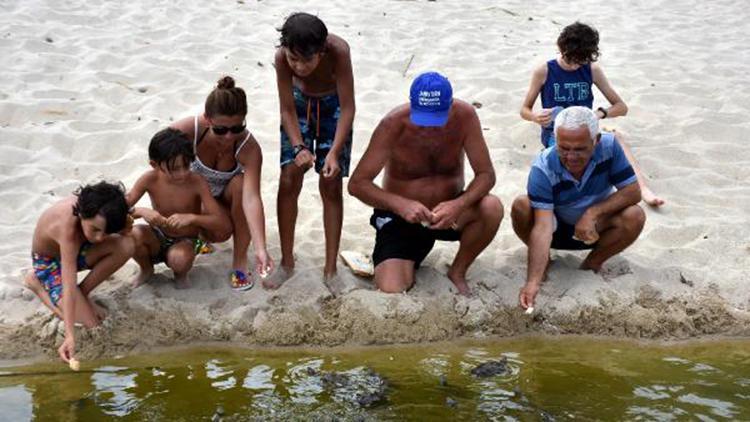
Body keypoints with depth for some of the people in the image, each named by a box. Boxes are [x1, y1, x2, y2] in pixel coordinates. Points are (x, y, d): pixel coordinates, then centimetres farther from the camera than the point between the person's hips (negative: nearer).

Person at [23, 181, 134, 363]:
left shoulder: (91, 206, -26)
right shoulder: (68, 229, -42)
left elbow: (123, 231, -3)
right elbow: (69, 286, -44)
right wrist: (70, 336, -48)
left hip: (76, 250, 6)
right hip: (49, 262, -5)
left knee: (127, 246, -22)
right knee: (90, 322, -18)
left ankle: (83, 292, -3)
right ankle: (38, 283, 3)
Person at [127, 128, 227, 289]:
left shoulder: (197, 183, -22)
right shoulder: (150, 180, -17)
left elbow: (218, 221, -24)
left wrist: (191, 218, -41)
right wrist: (141, 211, -39)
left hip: (185, 241, -2)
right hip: (158, 238, 2)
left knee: (180, 258, -38)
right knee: (133, 235, -31)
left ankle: (181, 274, 4)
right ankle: (146, 269, 4)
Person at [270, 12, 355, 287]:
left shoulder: (338, 51, -38)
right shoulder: (282, 57, -32)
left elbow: (348, 108, -32)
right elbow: (287, 110, -21)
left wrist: (334, 152, -41)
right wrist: (299, 147, -36)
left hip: (333, 106, -1)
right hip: (299, 102, 2)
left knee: (331, 185, -3)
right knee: (288, 179, -5)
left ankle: (330, 267, 6)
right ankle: (287, 263, 7)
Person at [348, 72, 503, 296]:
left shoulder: (464, 116, -17)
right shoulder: (393, 124, -21)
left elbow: (486, 174, -14)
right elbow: (357, 184, -19)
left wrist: (459, 205, -34)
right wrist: (400, 204, -36)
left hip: (447, 211, 2)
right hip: (401, 217, -2)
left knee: (492, 208, -29)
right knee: (391, 293, -23)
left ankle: (458, 272, -2)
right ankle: (408, 263, 16)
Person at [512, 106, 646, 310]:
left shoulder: (609, 146, -24)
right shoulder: (543, 168, -30)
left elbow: (633, 192, -18)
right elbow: (543, 226, -37)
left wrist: (593, 212, -30)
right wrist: (533, 281, -48)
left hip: (594, 229, 1)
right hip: (557, 227, -1)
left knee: (634, 217, -28)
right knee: (521, 206, -31)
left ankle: (593, 263, -2)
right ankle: (542, 260, -1)